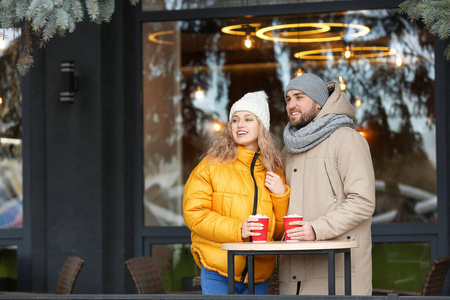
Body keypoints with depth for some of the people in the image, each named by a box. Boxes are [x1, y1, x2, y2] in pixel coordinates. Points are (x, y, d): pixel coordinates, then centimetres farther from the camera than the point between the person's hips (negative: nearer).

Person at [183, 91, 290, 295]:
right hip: (219, 273, -4)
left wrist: (281, 195, -2)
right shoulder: (212, 165, 2)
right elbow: (194, 213, -7)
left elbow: (280, 231, 15)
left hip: (259, 274, 4)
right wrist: (237, 229, -19)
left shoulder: (274, 171, 12)